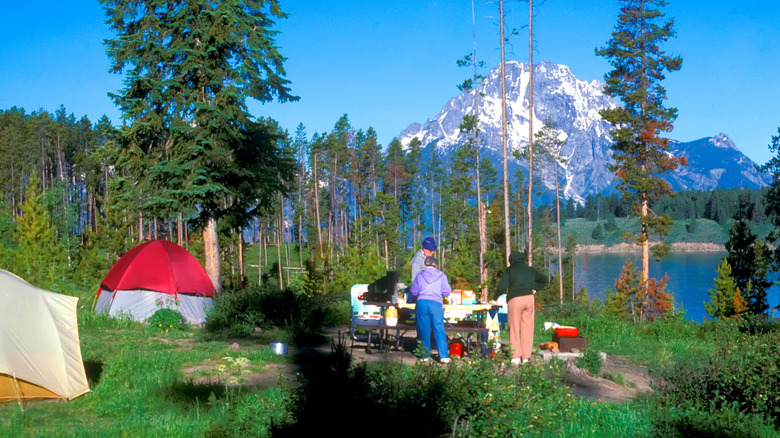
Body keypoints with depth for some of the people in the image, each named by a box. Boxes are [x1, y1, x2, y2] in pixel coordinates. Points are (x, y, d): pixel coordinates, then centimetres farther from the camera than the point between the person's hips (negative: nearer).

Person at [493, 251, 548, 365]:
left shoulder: (510, 270, 3)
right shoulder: (530, 270, 17)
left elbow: (502, 287, -6)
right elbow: (544, 279, 32)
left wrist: (495, 297, 8)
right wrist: (535, 289, 27)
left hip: (515, 299, -4)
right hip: (529, 298, 4)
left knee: (514, 328, 2)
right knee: (527, 329, 7)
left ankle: (516, 356, -4)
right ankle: (526, 357, 6)